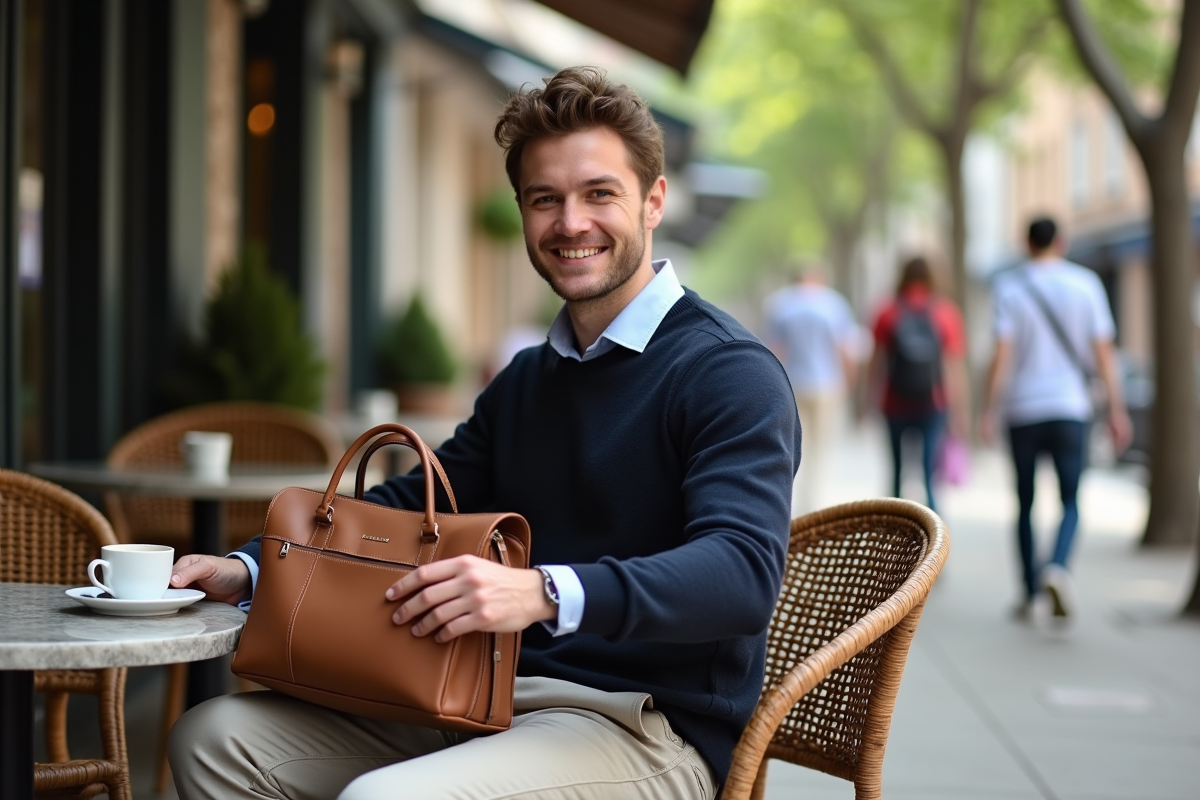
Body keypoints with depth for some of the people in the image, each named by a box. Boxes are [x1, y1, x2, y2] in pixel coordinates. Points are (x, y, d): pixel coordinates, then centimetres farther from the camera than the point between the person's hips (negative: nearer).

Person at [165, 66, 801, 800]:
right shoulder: (526, 381, 18)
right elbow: (407, 508, 23)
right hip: (500, 700, 8)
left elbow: (745, 571, -24)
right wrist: (249, 570, 8)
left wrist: (548, 594, -38)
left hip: (649, 731, -8)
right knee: (216, 738, -3)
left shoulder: (731, 373, -10)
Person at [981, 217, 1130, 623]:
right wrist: (1116, 410, 2)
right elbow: (1103, 352, -1)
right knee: (1070, 502, 4)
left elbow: (1002, 355, -9)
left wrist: (989, 410, -7)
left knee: (1025, 503, 11)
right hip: (1070, 407, 0)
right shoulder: (1085, 283, 1)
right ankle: (1057, 567, -22)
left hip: (1023, 410, 0)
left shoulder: (1008, 286, -2)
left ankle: (1030, 593, 14)